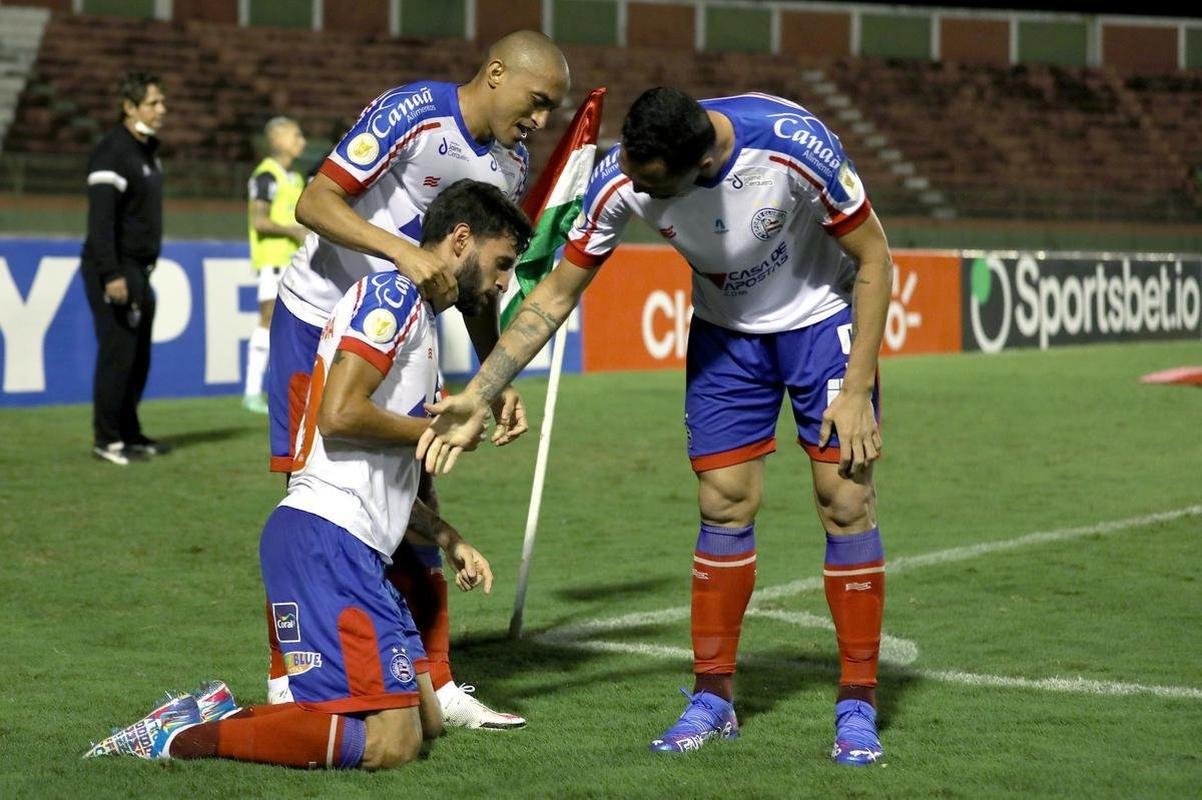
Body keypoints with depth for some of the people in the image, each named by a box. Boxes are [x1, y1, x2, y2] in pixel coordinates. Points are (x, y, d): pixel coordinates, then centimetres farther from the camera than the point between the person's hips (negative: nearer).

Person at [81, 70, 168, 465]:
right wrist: (112, 275, -26)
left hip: (138, 269, 9)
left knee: (138, 357, 11)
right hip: (115, 270, -9)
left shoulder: (147, 150, 15)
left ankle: (129, 433, 19)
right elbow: (100, 220, -21)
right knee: (118, 354, -9)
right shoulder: (112, 152, -15)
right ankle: (107, 440, -3)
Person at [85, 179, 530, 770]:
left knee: (426, 719, 9)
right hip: (325, 538, -11)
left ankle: (222, 718, 5)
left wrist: (449, 541, 20)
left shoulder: (417, 315, 26)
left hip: (355, 551, 11)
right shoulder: (392, 293, -6)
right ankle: (184, 737, -15)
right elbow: (339, 415, -20)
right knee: (391, 741, -17)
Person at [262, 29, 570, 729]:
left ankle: (436, 684, 12)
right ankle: (287, 686, 2)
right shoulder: (412, 113, -21)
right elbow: (315, 202, -26)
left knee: (414, 499, 5)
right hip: (319, 321, -7)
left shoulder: (512, 164, 3)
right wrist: (404, 250, -39)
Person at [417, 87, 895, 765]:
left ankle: (858, 707, 1)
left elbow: (874, 261, -20)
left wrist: (857, 391, -21)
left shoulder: (794, 145, -35)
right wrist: (478, 396, -14)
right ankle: (713, 699, 12)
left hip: (821, 316, -3)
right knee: (725, 504, -1)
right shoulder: (623, 178, -25)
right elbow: (556, 294, -11)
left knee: (845, 500, -9)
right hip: (726, 330, 3)